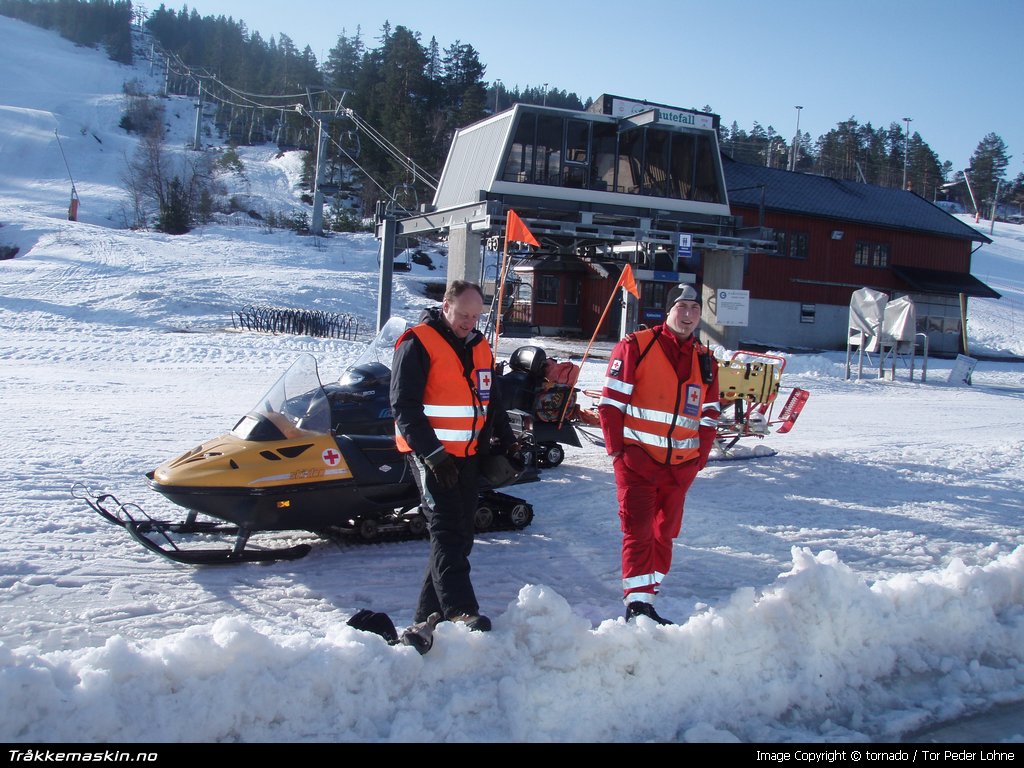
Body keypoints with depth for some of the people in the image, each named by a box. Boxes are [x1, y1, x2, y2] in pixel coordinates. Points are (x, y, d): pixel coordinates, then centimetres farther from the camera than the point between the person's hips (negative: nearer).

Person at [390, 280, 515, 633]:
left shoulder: (480, 347, 14)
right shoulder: (418, 343, -8)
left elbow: (491, 401, 25)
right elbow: (404, 406, -13)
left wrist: (506, 442, 16)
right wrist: (433, 454, -19)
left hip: (470, 455, 7)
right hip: (431, 455, -7)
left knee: (461, 535, 7)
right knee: (447, 530, -15)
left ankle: (429, 613, 16)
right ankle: (462, 611, -20)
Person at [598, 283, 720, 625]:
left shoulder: (705, 360, 12)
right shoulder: (635, 346, -5)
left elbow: (709, 415, 16)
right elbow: (611, 401, -7)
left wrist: (700, 458, 7)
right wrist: (617, 449, -10)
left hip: (681, 466, 6)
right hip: (637, 459, -5)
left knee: (664, 532, 11)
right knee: (638, 530, -7)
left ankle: (648, 597, 22)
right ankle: (637, 601, -3)